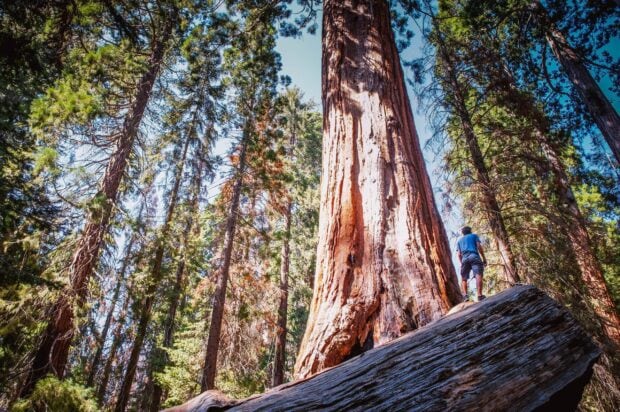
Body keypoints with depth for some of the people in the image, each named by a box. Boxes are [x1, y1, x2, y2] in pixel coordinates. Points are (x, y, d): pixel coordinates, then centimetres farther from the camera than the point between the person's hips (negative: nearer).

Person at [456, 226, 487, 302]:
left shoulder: (459, 240, 29)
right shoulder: (474, 235, 22)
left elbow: (458, 254, 18)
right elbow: (479, 246, 6)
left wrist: (461, 263, 22)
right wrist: (484, 258, 6)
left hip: (464, 259, 3)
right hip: (474, 256, -3)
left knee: (463, 278, 7)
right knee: (478, 275, -16)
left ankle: (465, 295, -13)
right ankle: (479, 295, -31)